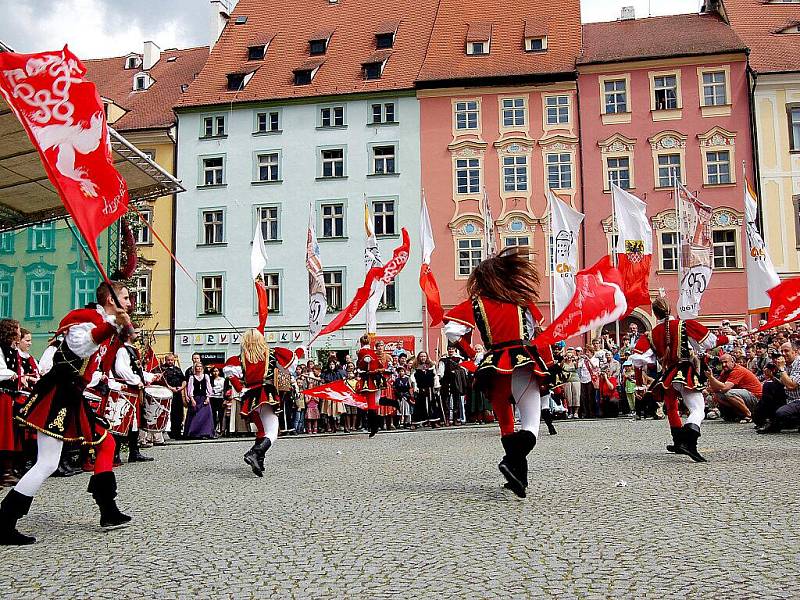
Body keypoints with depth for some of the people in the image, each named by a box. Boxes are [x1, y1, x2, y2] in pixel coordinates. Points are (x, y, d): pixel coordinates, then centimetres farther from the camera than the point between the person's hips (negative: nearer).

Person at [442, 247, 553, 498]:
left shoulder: (475, 303, 8)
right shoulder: (523, 299, 11)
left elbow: (452, 330, -5)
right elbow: (539, 334, 15)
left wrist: (470, 352, 10)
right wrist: (547, 365, 24)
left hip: (494, 367, 2)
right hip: (523, 364, -2)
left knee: (506, 426, 17)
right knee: (530, 425, -5)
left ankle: (519, 475, 20)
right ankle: (512, 462, -30)